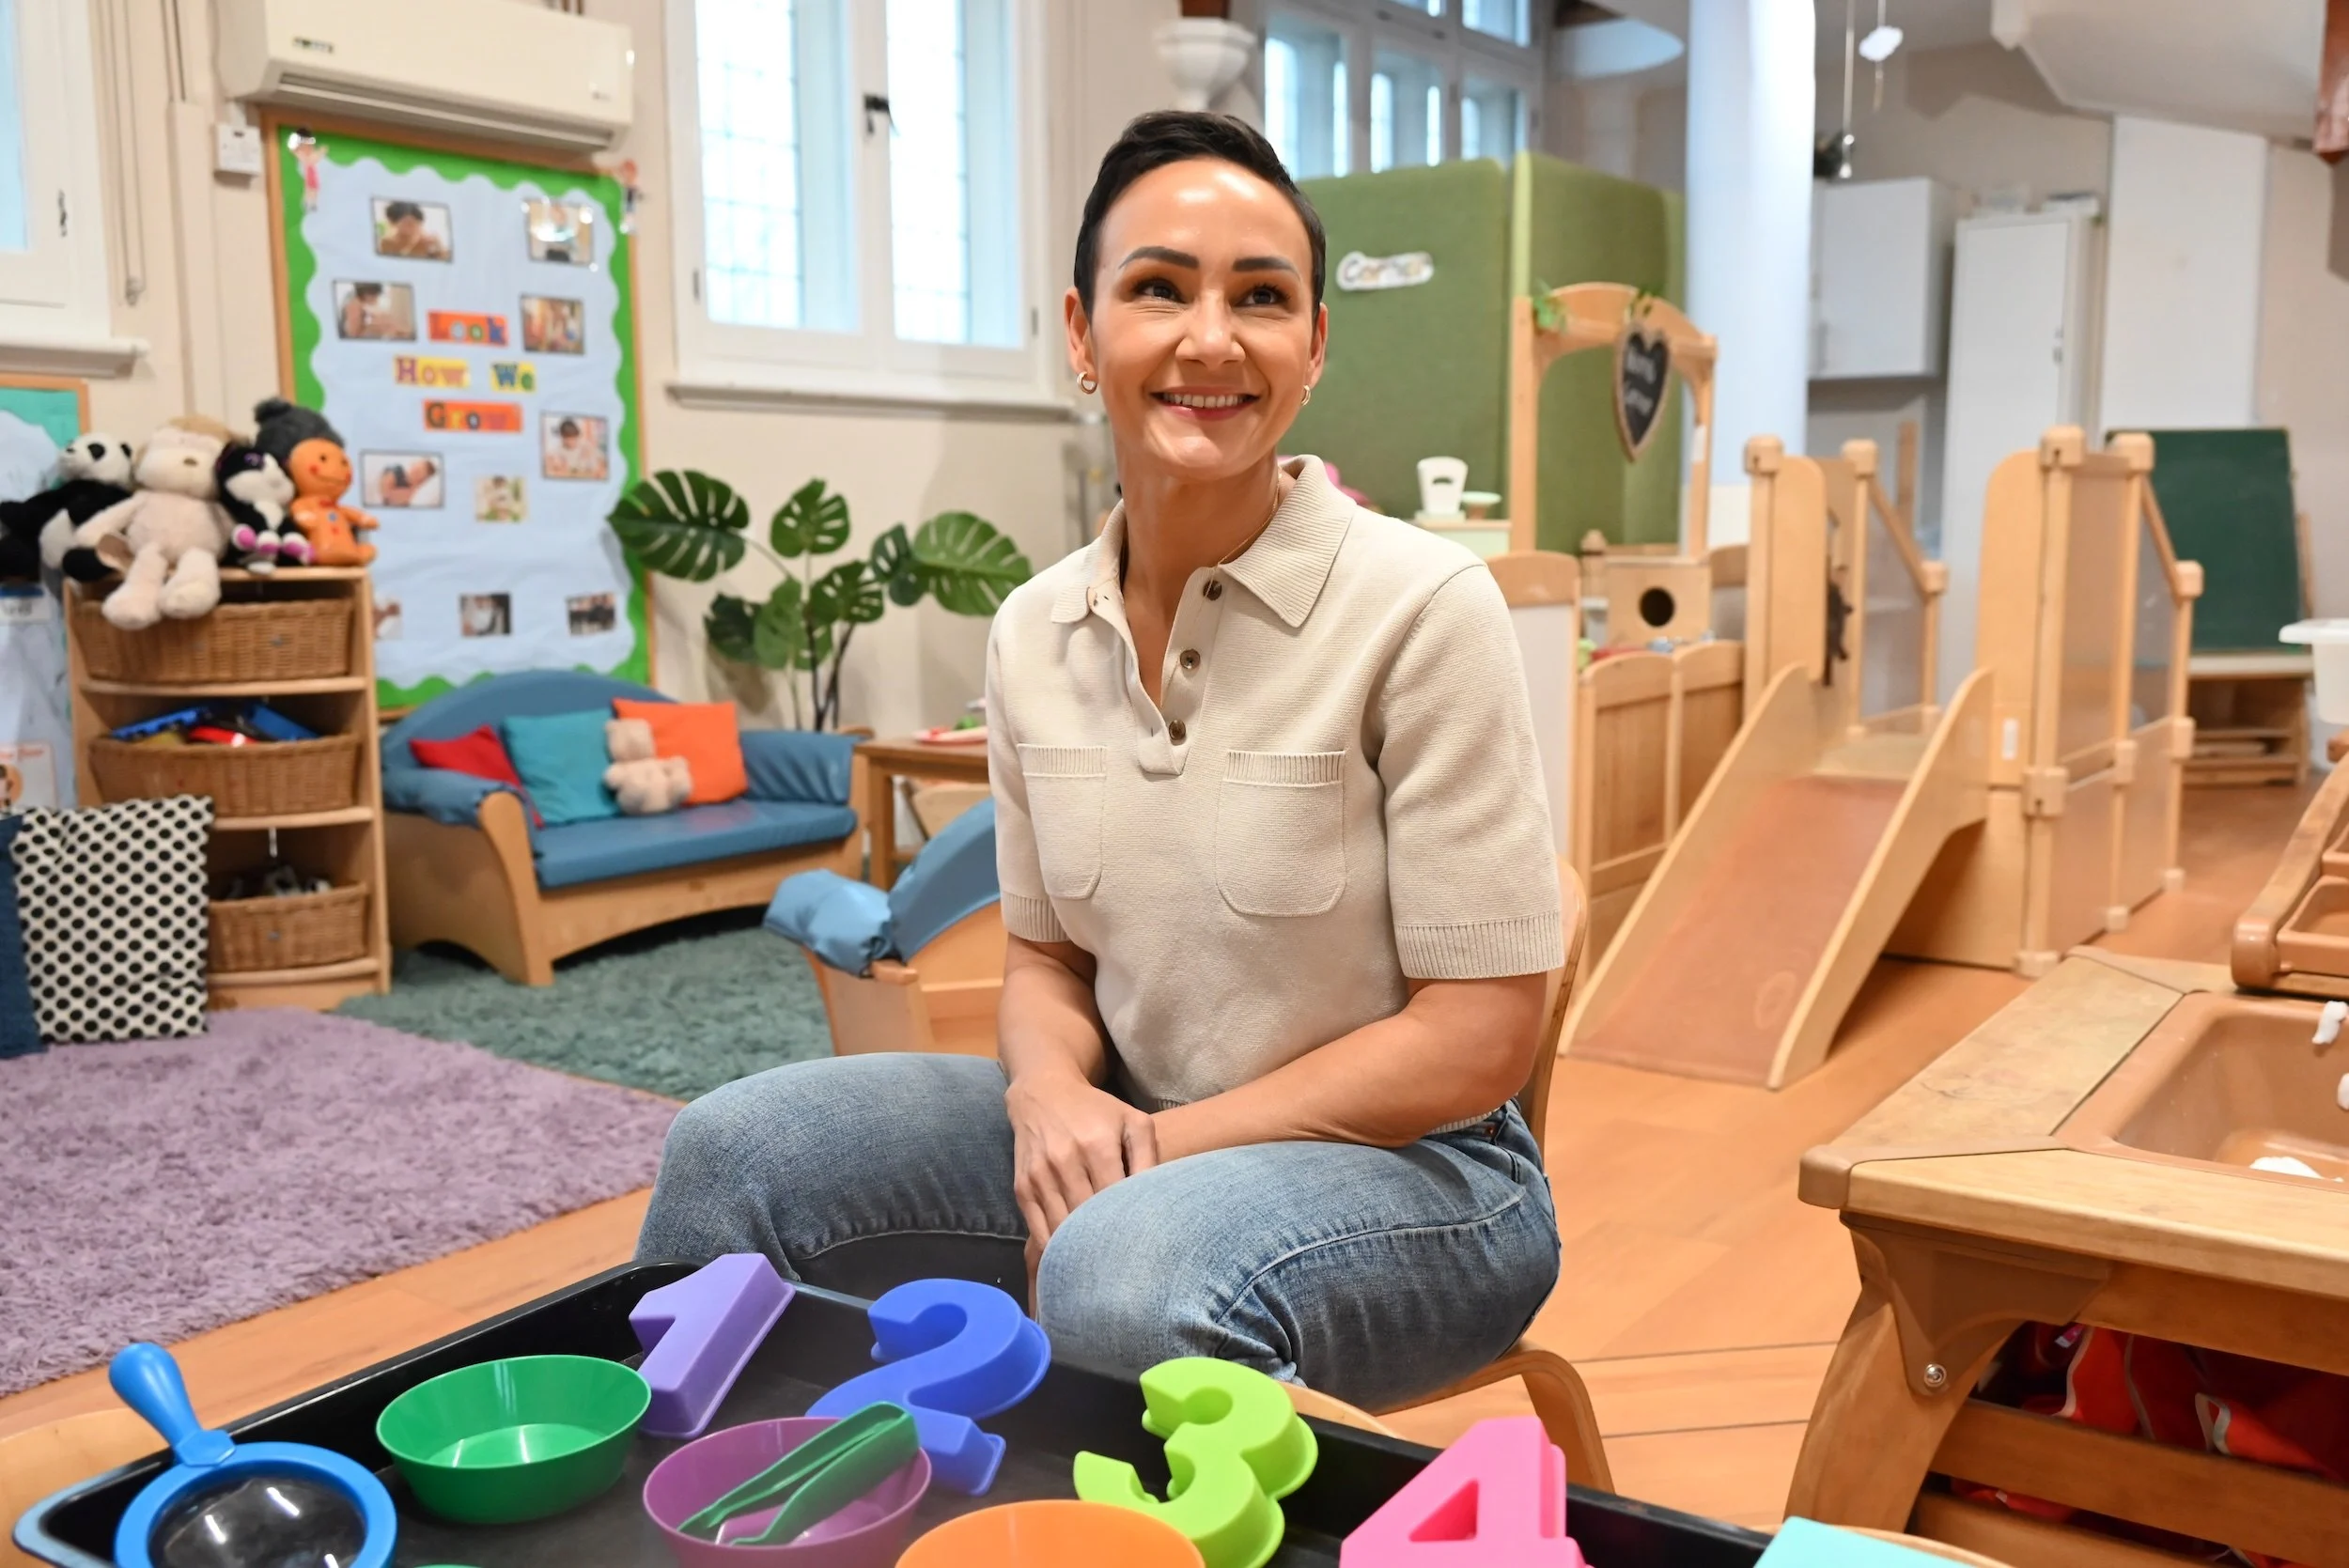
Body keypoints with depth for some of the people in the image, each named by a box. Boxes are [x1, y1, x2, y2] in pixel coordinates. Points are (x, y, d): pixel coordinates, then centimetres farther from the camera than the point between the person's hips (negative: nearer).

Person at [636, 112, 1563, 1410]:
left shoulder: (1423, 610, -17)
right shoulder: (1034, 635, 0)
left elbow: (1476, 1038, -14)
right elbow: (1045, 957, 10)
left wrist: (1164, 1146, -16)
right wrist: (1053, 1092, -13)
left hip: (1411, 1163, -5)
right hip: (1127, 1139, 5)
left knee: (1127, 1272, -36)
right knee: (730, 1154, -7)